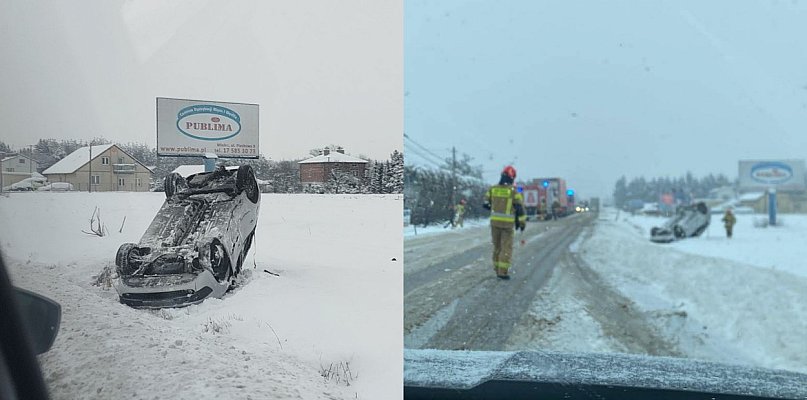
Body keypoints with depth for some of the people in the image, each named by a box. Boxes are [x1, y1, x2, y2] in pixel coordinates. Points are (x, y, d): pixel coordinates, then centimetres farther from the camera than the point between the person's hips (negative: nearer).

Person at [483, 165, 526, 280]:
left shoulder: (492, 189, 1)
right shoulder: (513, 191, -10)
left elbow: (486, 204, 10)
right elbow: (520, 208, -10)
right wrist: (523, 222, 0)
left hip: (494, 221, 4)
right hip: (508, 223, -4)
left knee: (497, 246, 16)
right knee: (506, 248, 1)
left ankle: (497, 269, 22)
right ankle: (503, 272, -5)